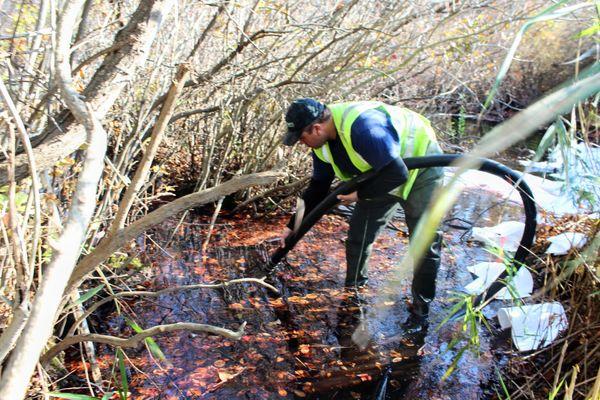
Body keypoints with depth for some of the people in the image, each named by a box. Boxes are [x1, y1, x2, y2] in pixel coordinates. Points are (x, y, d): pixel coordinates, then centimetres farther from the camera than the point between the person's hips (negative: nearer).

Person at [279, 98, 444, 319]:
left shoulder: (362, 127, -39)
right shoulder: (322, 144, -10)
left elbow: (397, 174, -38)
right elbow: (317, 188, 3)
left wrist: (360, 194, -27)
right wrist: (293, 226, 4)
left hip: (419, 167, -7)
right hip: (383, 171, 8)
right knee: (358, 233, 5)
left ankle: (422, 305, 13)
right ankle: (352, 290, 24)